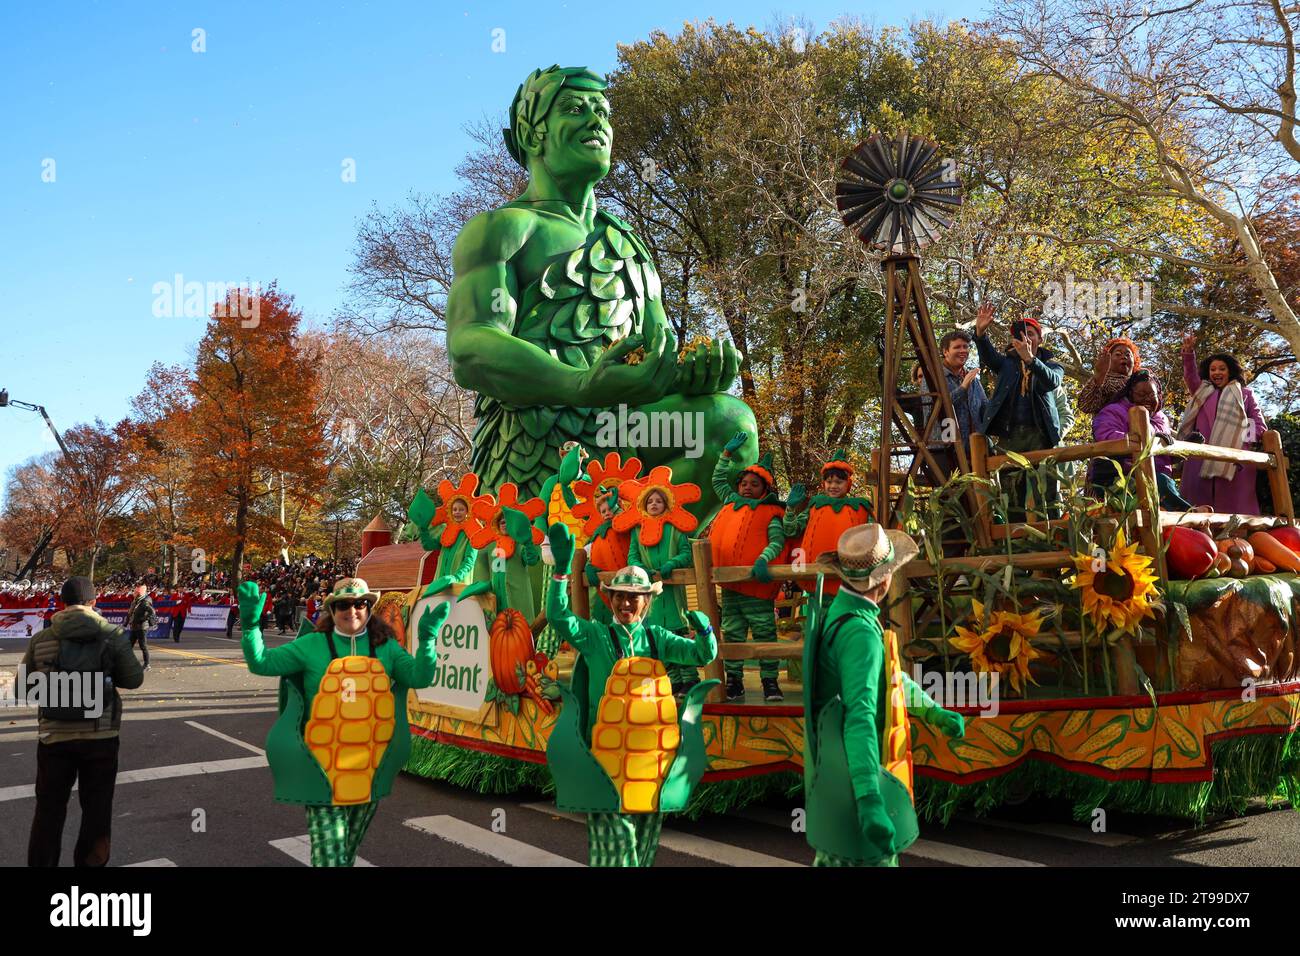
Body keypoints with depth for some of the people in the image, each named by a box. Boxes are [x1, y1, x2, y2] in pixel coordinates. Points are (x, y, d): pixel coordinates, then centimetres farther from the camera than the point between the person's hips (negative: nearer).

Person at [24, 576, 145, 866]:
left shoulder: (41, 639, -4)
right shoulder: (113, 635, -8)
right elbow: (134, 679, -2)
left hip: (54, 735, 1)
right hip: (101, 735, -1)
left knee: (49, 810, 14)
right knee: (96, 809, 11)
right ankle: (90, 863, 17)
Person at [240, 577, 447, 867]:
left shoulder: (386, 648, 3)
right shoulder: (313, 645, -2)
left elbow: (420, 678, -7)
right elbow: (261, 663, -5)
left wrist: (427, 638, -22)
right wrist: (251, 625, -20)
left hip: (370, 770, 3)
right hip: (323, 770, -3)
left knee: (349, 849, 21)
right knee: (328, 852, -7)